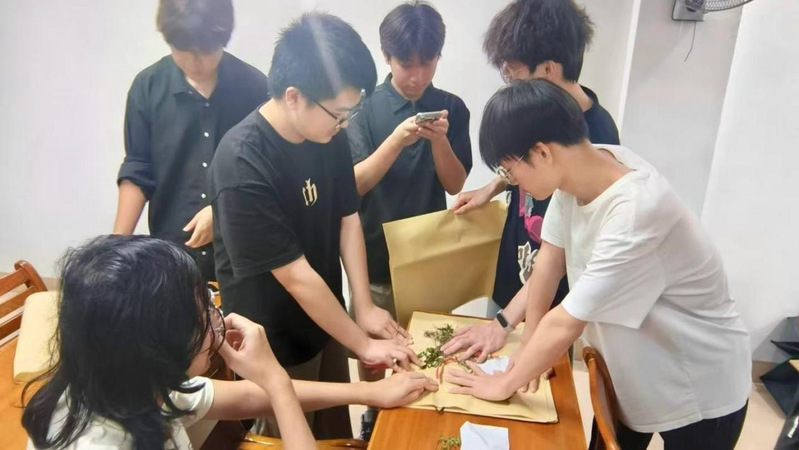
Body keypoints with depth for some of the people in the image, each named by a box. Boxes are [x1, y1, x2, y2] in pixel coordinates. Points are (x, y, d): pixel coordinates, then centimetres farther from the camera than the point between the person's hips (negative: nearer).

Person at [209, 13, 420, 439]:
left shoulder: (327, 134, -10)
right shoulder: (242, 164, -30)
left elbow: (348, 219, 0)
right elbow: (296, 275, -26)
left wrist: (364, 307, -7)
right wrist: (363, 345, -17)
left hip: (323, 320, 6)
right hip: (276, 340, -5)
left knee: (336, 428, 24)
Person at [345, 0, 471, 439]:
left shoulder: (451, 108, -2)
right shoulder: (367, 107, -7)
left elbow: (455, 185, -3)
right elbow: (354, 184, -12)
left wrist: (439, 139, -21)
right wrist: (397, 140, -27)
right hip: (376, 256, -1)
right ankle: (373, 419, 38)